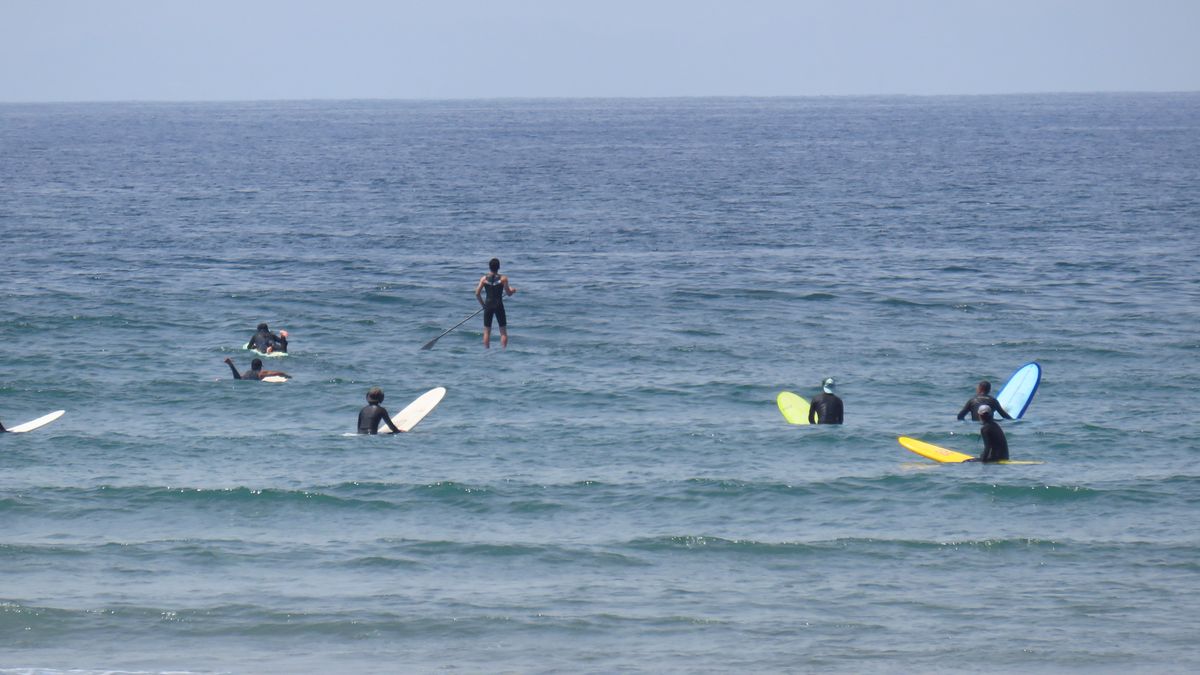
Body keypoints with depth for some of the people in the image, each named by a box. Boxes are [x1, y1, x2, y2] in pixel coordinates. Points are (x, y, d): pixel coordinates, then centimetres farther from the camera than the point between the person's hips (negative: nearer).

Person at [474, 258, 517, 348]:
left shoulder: (484, 278, -1)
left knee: (487, 331, 10)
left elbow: (477, 294, -4)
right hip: (499, 305, -1)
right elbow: (508, 293, -5)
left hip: (488, 305, 1)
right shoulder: (503, 278, -6)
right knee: (503, 331, 6)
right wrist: (512, 290, 17)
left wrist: (482, 304, 10)